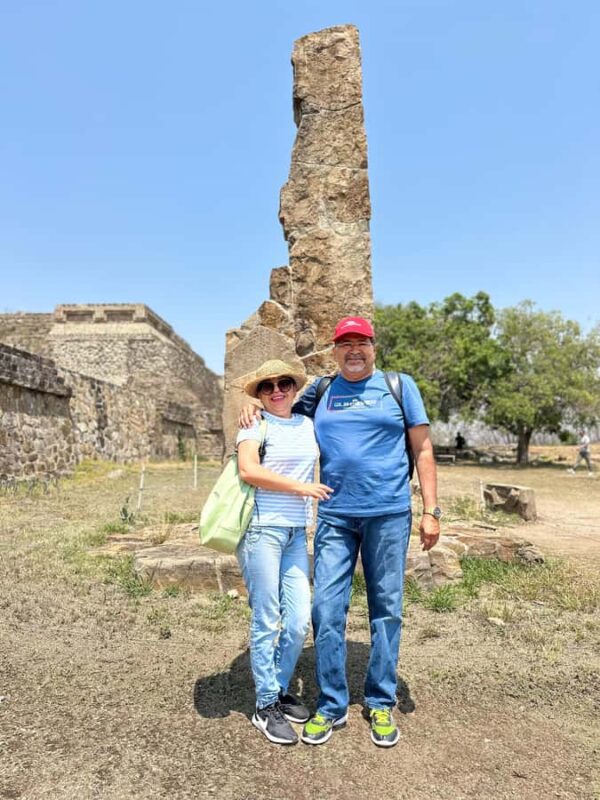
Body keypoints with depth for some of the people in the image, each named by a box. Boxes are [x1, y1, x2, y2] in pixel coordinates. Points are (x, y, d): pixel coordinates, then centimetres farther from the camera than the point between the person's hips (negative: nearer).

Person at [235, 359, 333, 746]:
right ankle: (266, 706, 21)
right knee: (267, 621, 3)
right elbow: (248, 470, -17)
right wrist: (300, 487, -14)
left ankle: (281, 690, 31)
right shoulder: (255, 425, -3)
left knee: (300, 620, 8)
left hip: (297, 532, 5)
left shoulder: (309, 424, 12)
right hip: (261, 529, -5)